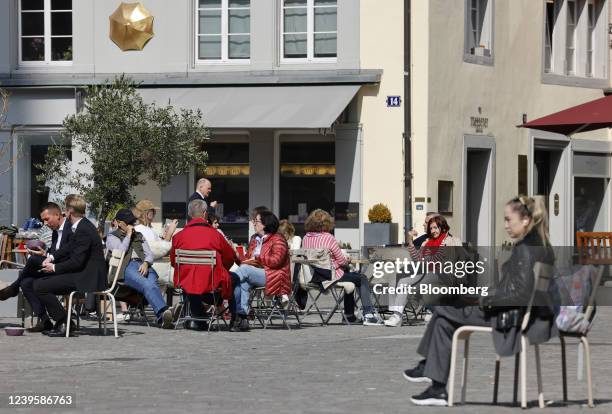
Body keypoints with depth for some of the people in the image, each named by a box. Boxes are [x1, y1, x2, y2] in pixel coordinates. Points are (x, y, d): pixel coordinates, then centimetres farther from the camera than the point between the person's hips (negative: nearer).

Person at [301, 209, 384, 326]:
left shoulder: (306, 238, 1)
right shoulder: (328, 238, -18)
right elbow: (342, 261, -12)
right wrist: (348, 259, 12)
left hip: (314, 278, 8)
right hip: (331, 275, -7)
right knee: (362, 279, 14)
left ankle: (350, 315, 40)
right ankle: (368, 314, 6)